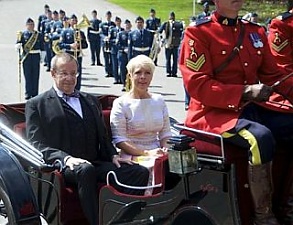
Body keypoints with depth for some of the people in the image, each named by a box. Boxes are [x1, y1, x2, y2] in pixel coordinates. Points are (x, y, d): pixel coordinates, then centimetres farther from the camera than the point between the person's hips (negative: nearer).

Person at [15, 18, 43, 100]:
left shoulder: (39, 35, 7)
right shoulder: (23, 34, 2)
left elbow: (42, 47, 9)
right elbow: (17, 45, -1)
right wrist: (18, 46, -23)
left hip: (36, 56, 1)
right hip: (26, 57, -1)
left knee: (35, 75, 5)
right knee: (27, 75, 0)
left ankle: (35, 93, 13)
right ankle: (28, 93, 8)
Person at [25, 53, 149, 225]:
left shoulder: (91, 101, 26)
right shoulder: (37, 105, 10)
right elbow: (37, 145, -1)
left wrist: (113, 155, 4)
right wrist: (66, 158, -18)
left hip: (96, 163, 5)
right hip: (63, 166, -5)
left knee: (141, 172, -20)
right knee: (86, 170, -40)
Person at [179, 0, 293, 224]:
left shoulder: (256, 32, 14)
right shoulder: (198, 33, -6)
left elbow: (273, 74, 17)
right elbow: (198, 85, -14)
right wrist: (245, 92, -23)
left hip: (255, 107, 7)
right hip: (215, 112, -7)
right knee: (260, 137, -34)